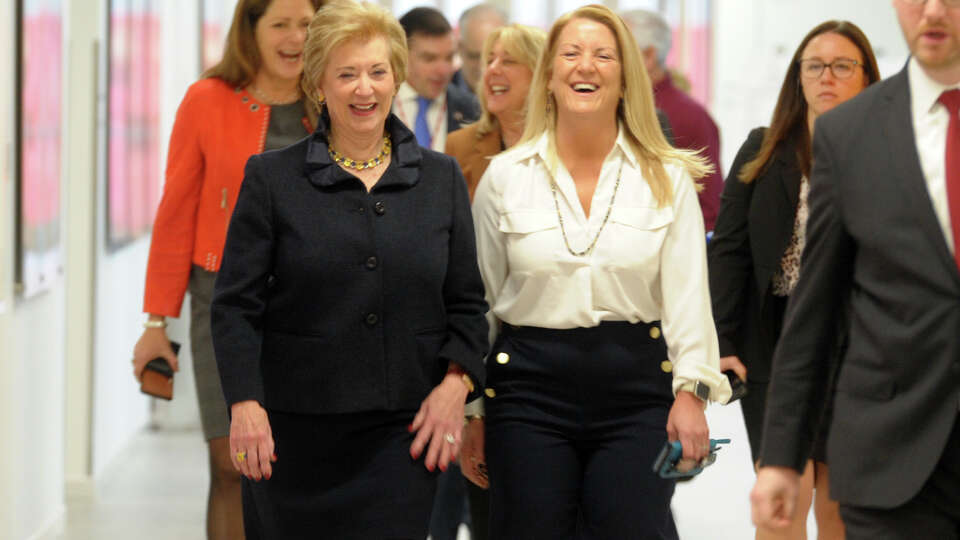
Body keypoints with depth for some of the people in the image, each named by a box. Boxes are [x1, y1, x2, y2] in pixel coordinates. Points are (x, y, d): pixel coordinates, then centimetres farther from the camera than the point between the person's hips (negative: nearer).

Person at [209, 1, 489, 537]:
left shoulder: (441, 179, 8)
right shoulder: (272, 179, 2)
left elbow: (467, 303, 11)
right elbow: (237, 305, -1)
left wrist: (457, 382, -5)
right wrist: (245, 403, -12)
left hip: (403, 431, 1)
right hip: (294, 430, -1)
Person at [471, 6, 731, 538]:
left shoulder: (668, 178, 4)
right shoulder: (504, 176, 5)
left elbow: (687, 293, 1)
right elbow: (478, 297, 8)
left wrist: (692, 390, -9)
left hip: (637, 388, 0)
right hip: (531, 387, 1)